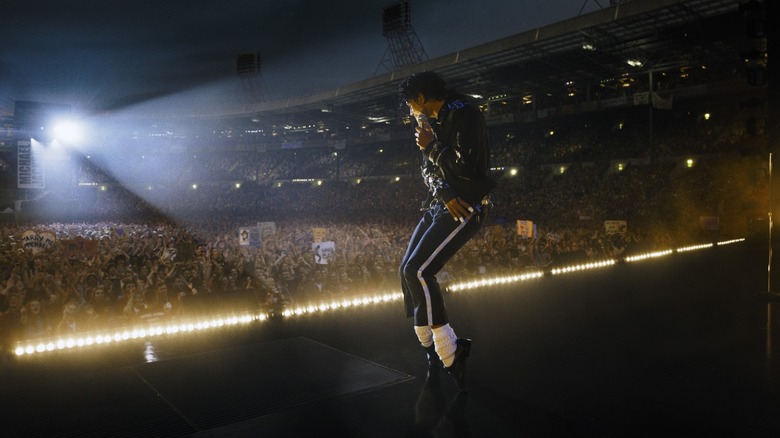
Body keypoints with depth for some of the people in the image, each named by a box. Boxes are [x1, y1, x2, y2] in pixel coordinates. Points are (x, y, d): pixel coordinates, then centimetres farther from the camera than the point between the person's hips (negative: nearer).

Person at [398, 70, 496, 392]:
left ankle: (448, 351, -9)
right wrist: (445, 194, -11)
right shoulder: (434, 122, 16)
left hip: (466, 208, -10)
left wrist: (430, 147, -10)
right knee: (408, 271, 6)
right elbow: (429, 169, 10)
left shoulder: (465, 116, -13)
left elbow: (465, 168, -22)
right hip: (440, 205, 10)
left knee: (418, 272, -20)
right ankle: (433, 347, 18)